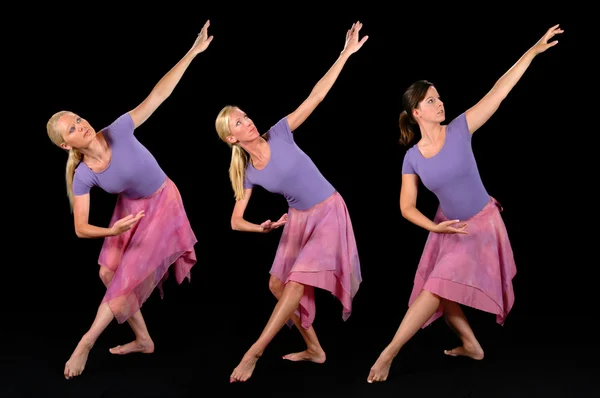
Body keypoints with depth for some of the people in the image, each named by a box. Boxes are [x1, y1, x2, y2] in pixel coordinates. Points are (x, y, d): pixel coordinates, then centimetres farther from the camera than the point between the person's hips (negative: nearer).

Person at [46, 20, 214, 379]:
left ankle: (87, 342, 11)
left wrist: (193, 52, -30)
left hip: (162, 204, -4)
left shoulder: (118, 131, -28)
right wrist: (111, 231, -39)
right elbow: (81, 229, -18)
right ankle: (143, 340, 24)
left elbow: (159, 94, -28)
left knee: (128, 276, -4)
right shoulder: (83, 176, -21)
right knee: (110, 272, 6)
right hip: (131, 207, 4)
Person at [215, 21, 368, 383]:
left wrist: (346, 54, -18)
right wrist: (261, 228, -18)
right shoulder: (249, 174, -3)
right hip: (298, 221, 5)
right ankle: (315, 350, 22)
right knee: (278, 286, 8)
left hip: (329, 214, -5)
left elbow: (317, 95, -16)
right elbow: (236, 221, 1)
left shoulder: (279, 134, -13)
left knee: (296, 285, -13)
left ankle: (254, 352, -7)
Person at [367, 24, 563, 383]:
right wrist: (435, 227, -23)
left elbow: (499, 91, -19)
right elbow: (407, 208, -6)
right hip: (447, 226, 4)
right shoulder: (413, 158, -10)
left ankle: (389, 352, -1)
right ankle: (471, 345, 31)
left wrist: (534, 50, -21)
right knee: (440, 293, 10)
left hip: (482, 224, -4)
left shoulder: (459, 130, -16)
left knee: (436, 289, -8)